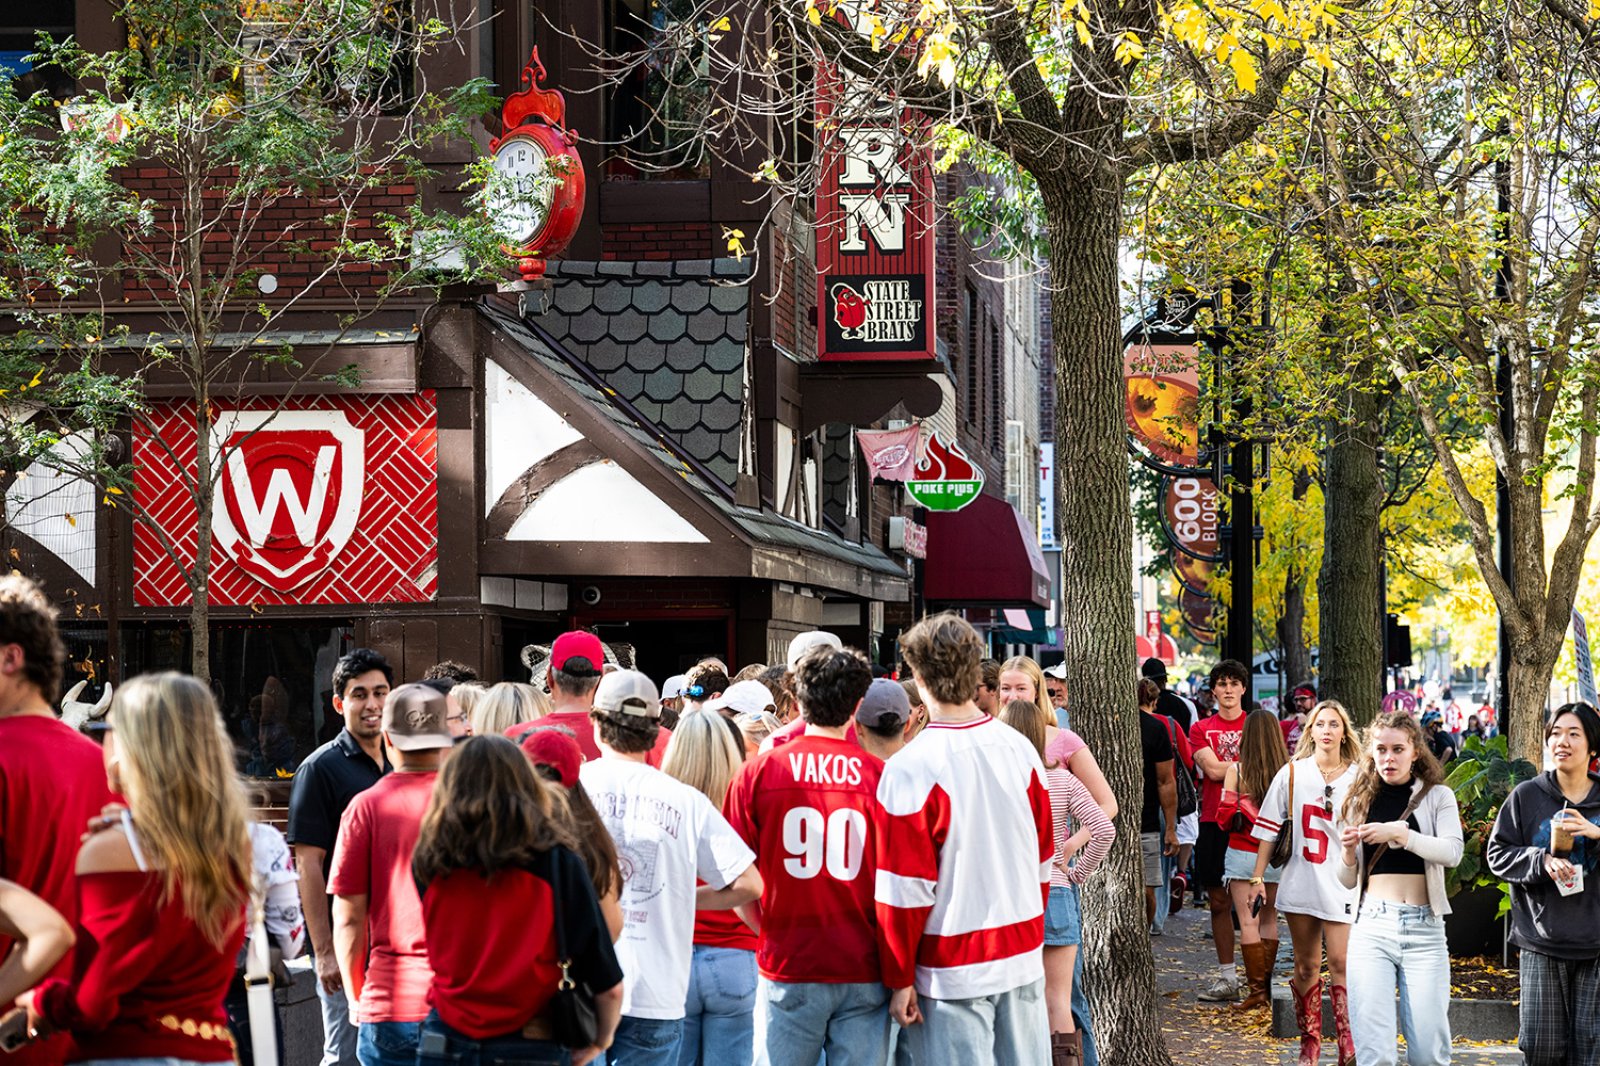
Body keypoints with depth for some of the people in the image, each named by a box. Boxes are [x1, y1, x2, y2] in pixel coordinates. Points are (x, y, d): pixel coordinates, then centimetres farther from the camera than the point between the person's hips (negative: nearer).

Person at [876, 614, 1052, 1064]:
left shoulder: (910, 769, -15)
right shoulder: (1020, 749, 2)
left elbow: (905, 888, -12)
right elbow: (1043, 860, 11)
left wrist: (899, 979, -4)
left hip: (953, 972, -5)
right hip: (1024, 957, 5)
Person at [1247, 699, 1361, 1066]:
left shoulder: (1358, 779, 1)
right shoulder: (1292, 774, 5)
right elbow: (1269, 828, 7)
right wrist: (1258, 877, 3)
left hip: (1342, 883, -2)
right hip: (1300, 881, 2)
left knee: (1340, 962, -10)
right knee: (1306, 965, 9)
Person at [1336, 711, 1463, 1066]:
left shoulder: (1437, 797, 6)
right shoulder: (1361, 801, 12)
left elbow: (1452, 851, -12)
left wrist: (1398, 833, -24)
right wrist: (1347, 851, -6)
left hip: (1424, 928, -1)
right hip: (1371, 926, 1)